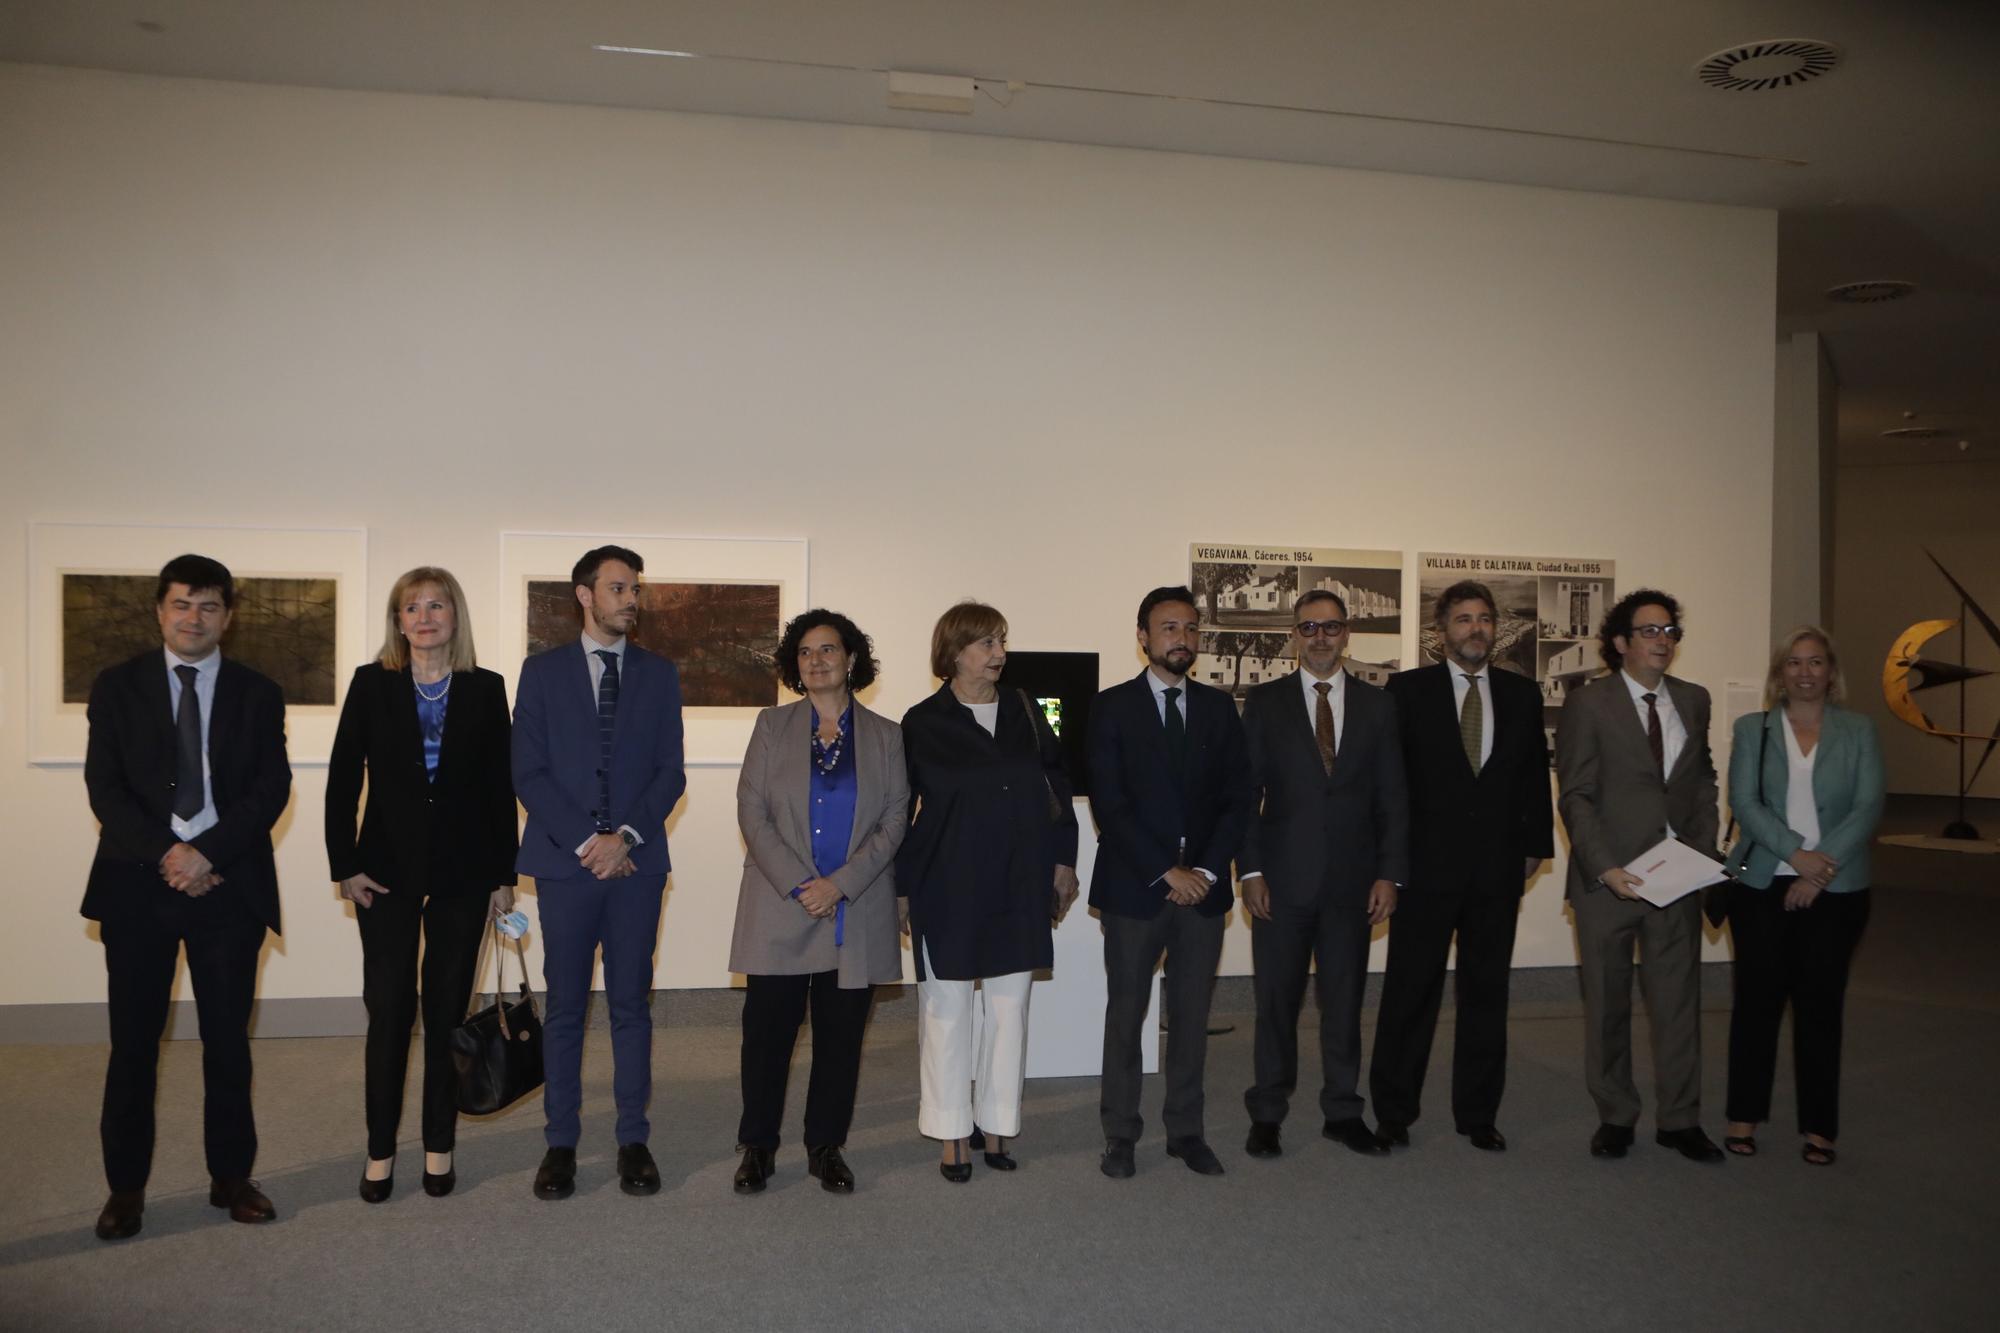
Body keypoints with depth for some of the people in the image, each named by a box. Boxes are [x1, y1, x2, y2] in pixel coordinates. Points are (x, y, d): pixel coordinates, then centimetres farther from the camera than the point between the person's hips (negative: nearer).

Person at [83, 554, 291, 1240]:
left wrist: (209, 852, -14)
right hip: (138, 881, 0)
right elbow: (105, 786, -1)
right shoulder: (117, 687, 7)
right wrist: (165, 853, -14)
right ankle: (126, 1187, 17)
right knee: (133, 1042, 5)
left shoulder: (257, 694, 7)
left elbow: (271, 789, -2)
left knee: (228, 1040, 7)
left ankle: (231, 1176, 19)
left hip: (229, 883, 0)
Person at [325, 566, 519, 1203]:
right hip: (387, 869, 0)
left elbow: (500, 787, 3)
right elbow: (342, 780, 1)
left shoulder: (485, 689, 2)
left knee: (448, 1010, 7)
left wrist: (505, 875, 1)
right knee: (389, 1009, 2)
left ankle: (440, 1147, 18)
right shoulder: (372, 684, 2)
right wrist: (344, 865, -4)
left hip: (462, 871, 1)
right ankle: (380, 1150, 15)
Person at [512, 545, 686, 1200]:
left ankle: (633, 1140, 14)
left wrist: (626, 837, -11)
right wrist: (585, 841, -10)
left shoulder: (659, 674, 9)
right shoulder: (543, 670, 5)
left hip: (635, 862, 1)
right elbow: (528, 771, -1)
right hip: (565, 862, -1)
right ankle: (561, 1142, 15)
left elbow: (670, 772, 4)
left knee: (631, 1004, 6)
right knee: (564, 1007, 5)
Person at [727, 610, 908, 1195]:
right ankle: (757, 1147, 17)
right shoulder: (772, 726, 6)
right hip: (779, 911, 0)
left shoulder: (885, 736, 6)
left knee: (841, 1034, 6)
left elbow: (895, 820, 0)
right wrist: (798, 885, -12)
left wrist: (840, 884, -12)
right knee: (767, 1030, 2)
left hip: (857, 914, 1)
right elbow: (751, 812, -1)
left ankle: (826, 1147, 20)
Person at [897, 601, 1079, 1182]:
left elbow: (1058, 785, 10)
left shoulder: (1024, 712, 5)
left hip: (1019, 886, 3)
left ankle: (998, 1126, 21)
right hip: (948, 888, -3)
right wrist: (902, 888, -1)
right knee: (946, 1009, 4)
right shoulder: (923, 723, -4)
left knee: (1010, 1008, 9)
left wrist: (1063, 861, 6)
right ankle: (952, 1134, 16)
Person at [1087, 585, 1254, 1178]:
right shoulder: (1112, 706, -1)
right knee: (1125, 1014, 5)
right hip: (1134, 886, -3)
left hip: (1203, 887, 3)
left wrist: (1208, 869, -7)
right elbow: (1109, 803, -7)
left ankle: (1186, 1131, 21)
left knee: (1191, 1015, 9)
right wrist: (1166, 872, -12)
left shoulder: (1219, 707, 10)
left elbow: (1237, 797, 6)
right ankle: (1120, 1135, 16)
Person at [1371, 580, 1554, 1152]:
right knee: (1410, 990, 3)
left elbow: (1535, 775, 12)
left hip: (1498, 865, 3)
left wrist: (1535, 845, 7)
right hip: (1427, 863, -3)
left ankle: (1477, 1114, 22)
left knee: (1487, 991, 10)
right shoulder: (1409, 689, -1)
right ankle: (1393, 1112, 15)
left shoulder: (1522, 694, 9)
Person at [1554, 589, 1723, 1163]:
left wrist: (1703, 850, 2)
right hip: (1607, 877, -3)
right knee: (1607, 1002, 8)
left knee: (1678, 998, 7)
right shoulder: (1589, 704, -6)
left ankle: (1679, 1119, 20)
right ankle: (1614, 1116, 22)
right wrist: (1605, 868, -18)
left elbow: (1704, 781, 15)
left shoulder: (1693, 700, 9)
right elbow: (1575, 796, -9)